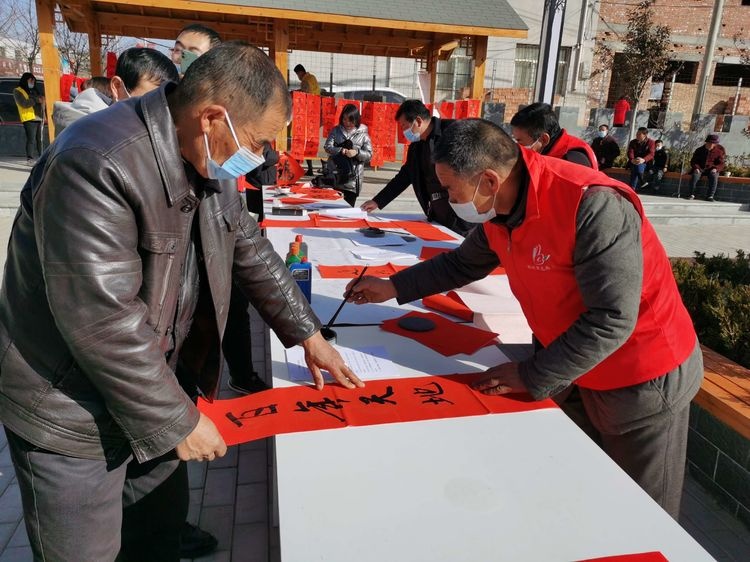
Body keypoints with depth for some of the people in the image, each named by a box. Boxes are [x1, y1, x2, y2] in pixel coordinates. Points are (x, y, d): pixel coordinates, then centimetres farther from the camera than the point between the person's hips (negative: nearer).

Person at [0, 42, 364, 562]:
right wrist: (178, 421, -18)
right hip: (72, 412, -7)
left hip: (159, 385, 7)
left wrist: (307, 333, 10)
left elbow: (250, 251, 10)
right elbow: (105, 324, -29)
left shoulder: (210, 164, -1)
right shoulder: (96, 166, -29)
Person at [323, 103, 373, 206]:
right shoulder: (336, 130, 8)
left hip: (352, 181, -1)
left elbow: (369, 155, 0)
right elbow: (327, 147, -1)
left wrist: (357, 152, -20)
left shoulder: (363, 134, 3)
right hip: (334, 178, 1)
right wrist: (341, 151, -19)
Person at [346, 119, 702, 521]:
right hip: (581, 371, 7)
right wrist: (393, 287, 8)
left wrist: (532, 377, -22)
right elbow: (463, 264, 12)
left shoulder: (594, 206, -32)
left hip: (644, 380, -7)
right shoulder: (499, 209, -6)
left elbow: (611, 319, -30)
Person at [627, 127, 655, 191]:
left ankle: (632, 188, -27)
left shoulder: (650, 142, 1)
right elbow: (630, 152, -6)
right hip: (634, 162, 2)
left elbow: (651, 154, -14)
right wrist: (632, 159, -31)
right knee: (635, 168, -32)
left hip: (645, 162, -2)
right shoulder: (633, 142, 10)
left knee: (639, 166, -36)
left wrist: (643, 160, -37)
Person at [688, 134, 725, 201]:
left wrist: (715, 169, -21)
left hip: (712, 170, -1)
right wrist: (696, 168, -14)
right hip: (700, 169, 1)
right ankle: (692, 194, -29)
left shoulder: (720, 150, 0)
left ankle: (710, 196, -32)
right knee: (695, 174, -31)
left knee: (714, 176, -33)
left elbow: (721, 163, -1)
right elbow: (693, 161, 7)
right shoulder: (699, 150, 4)